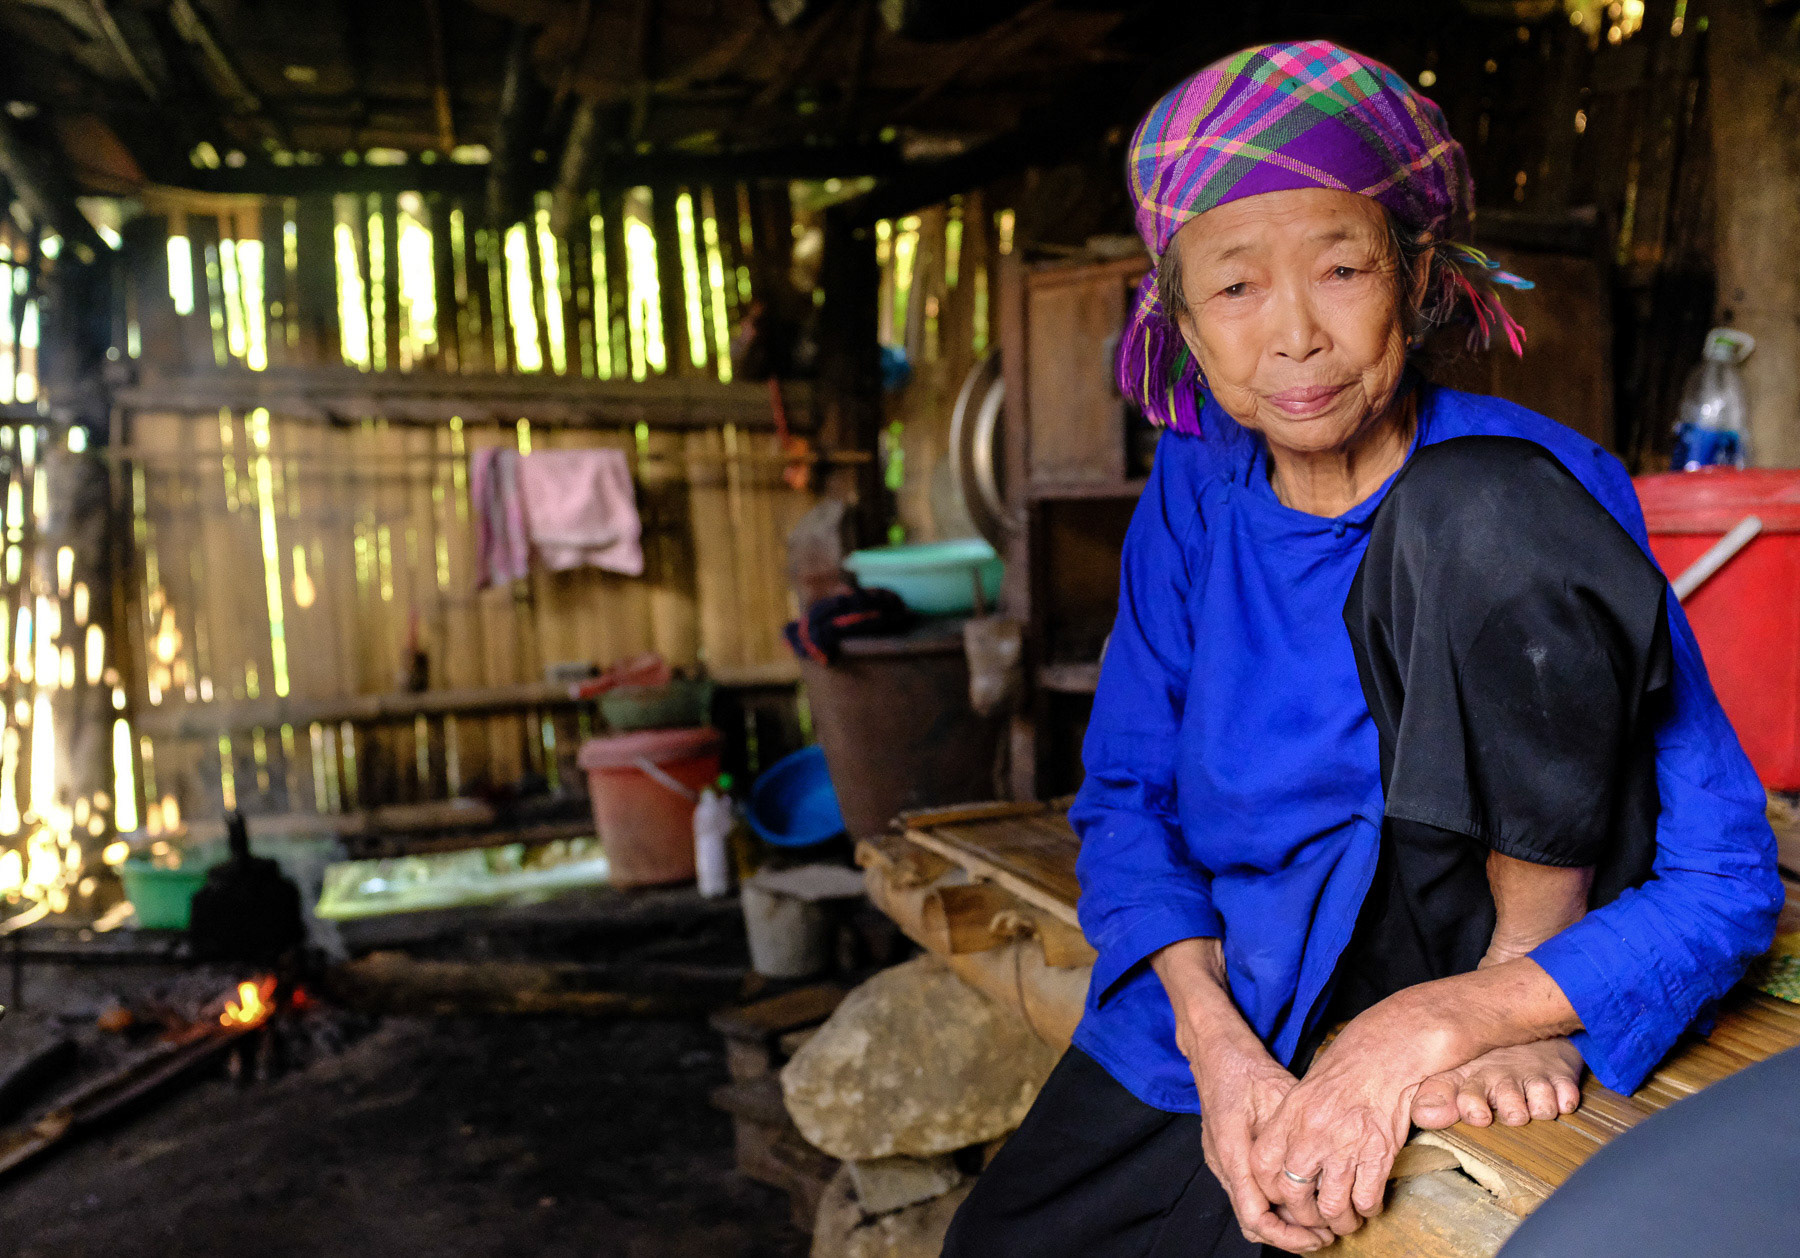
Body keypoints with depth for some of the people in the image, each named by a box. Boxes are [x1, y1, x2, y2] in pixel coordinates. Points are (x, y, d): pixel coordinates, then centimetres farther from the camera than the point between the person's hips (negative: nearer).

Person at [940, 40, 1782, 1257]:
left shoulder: (1536, 486, -17)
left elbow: (1727, 874, -16)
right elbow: (1125, 789, -1)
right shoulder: (1196, 489, -4)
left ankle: (1523, 973, -9)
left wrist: (1428, 1024, -29)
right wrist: (1213, 1037, -18)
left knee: (1476, 511, -25)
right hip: (1241, 979, 4)